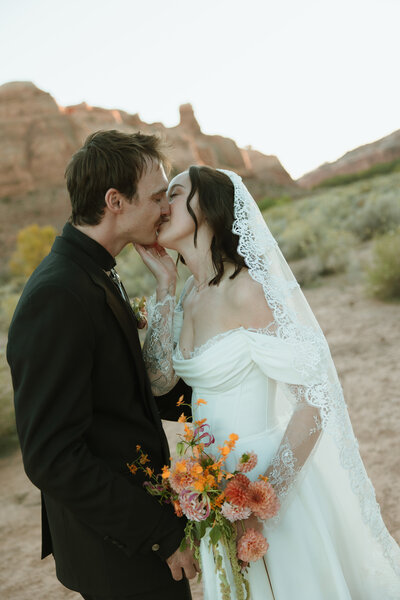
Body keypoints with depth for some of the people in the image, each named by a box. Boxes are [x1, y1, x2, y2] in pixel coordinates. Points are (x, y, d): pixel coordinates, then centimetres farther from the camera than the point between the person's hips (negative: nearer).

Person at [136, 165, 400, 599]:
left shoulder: (245, 289, -22)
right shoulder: (190, 293, 1)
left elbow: (315, 400, -23)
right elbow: (159, 379, -6)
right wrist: (160, 279, -8)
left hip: (271, 479, -7)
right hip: (216, 480, 7)